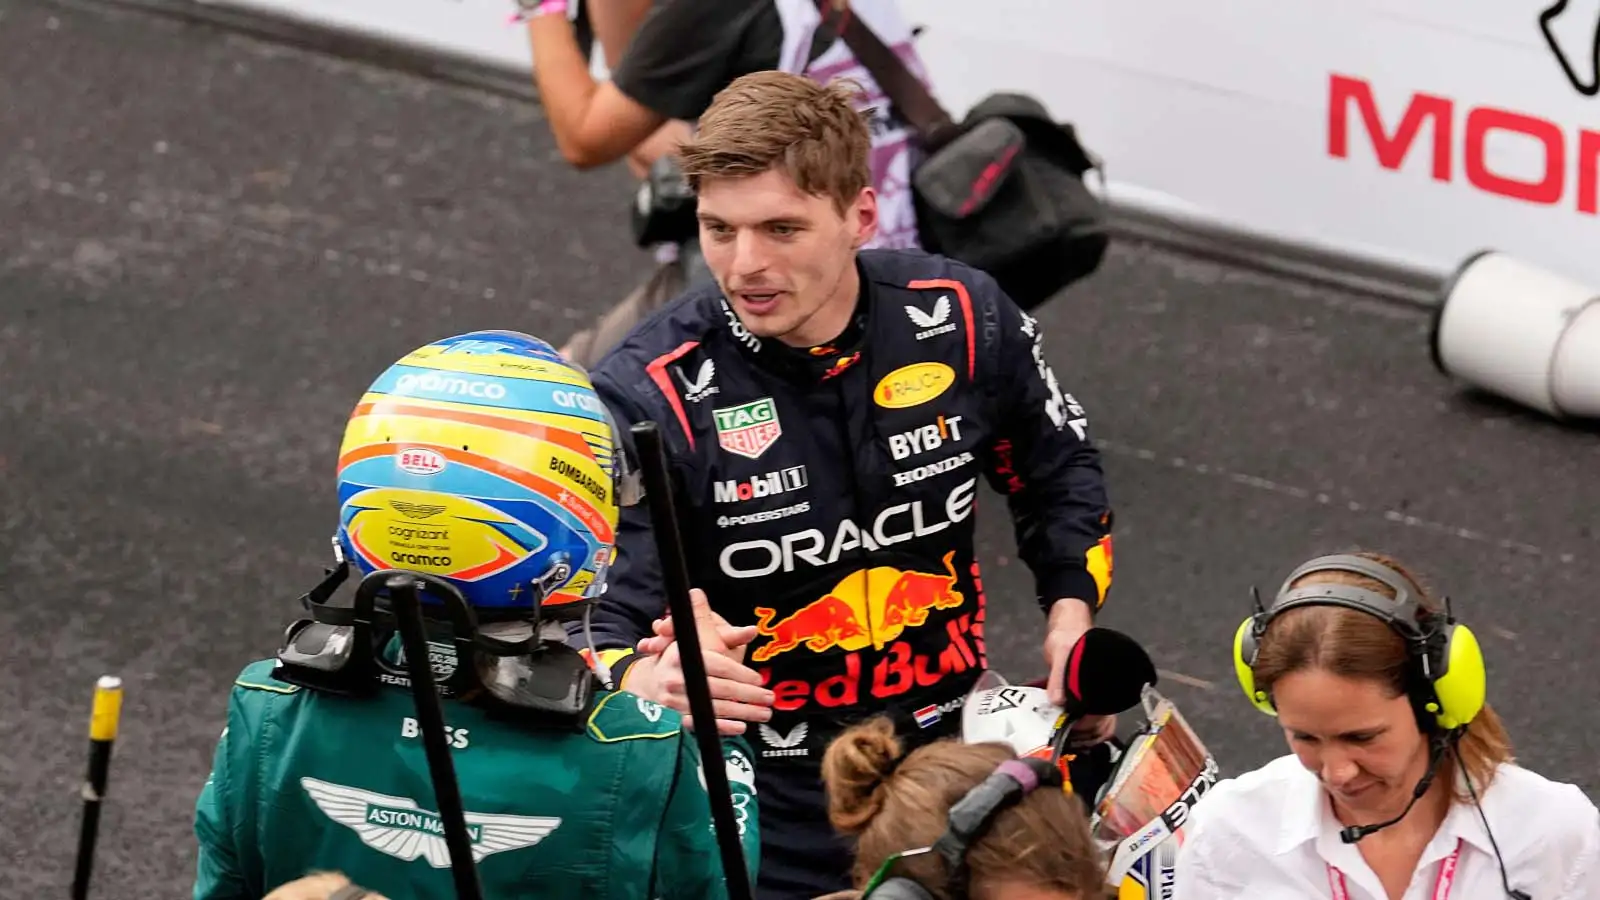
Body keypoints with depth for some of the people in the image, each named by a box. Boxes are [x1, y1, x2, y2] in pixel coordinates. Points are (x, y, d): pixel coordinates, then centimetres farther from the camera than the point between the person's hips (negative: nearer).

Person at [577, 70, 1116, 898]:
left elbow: (1056, 475, 12)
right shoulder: (648, 396, -20)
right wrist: (647, 683, -47)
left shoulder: (963, 320, -9)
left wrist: (1071, 613, -2)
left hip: (952, 757, 3)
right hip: (765, 801, -3)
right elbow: (599, 621, -26)